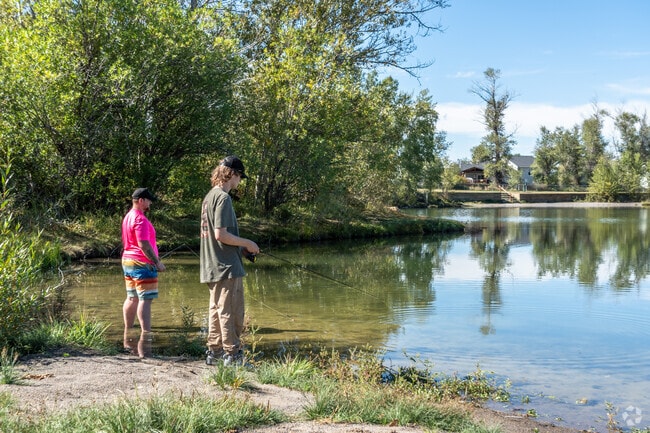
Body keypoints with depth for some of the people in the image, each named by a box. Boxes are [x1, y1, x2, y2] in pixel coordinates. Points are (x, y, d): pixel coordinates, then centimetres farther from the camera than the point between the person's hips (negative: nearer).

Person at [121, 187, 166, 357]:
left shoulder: (127, 217, 16)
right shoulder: (140, 219, -15)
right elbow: (144, 244, -22)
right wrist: (157, 262, -17)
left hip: (127, 261, 10)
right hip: (142, 263, -10)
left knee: (132, 298, 14)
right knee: (145, 300, -10)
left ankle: (127, 337, 20)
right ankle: (145, 336, -14)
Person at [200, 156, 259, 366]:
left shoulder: (209, 197, 15)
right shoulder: (223, 198, -14)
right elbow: (221, 234, -21)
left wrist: (240, 247, 16)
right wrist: (247, 243, -9)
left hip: (213, 268, 10)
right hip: (227, 267, -10)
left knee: (217, 311, 14)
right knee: (231, 313, -4)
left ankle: (214, 352, 21)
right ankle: (232, 356, 0)